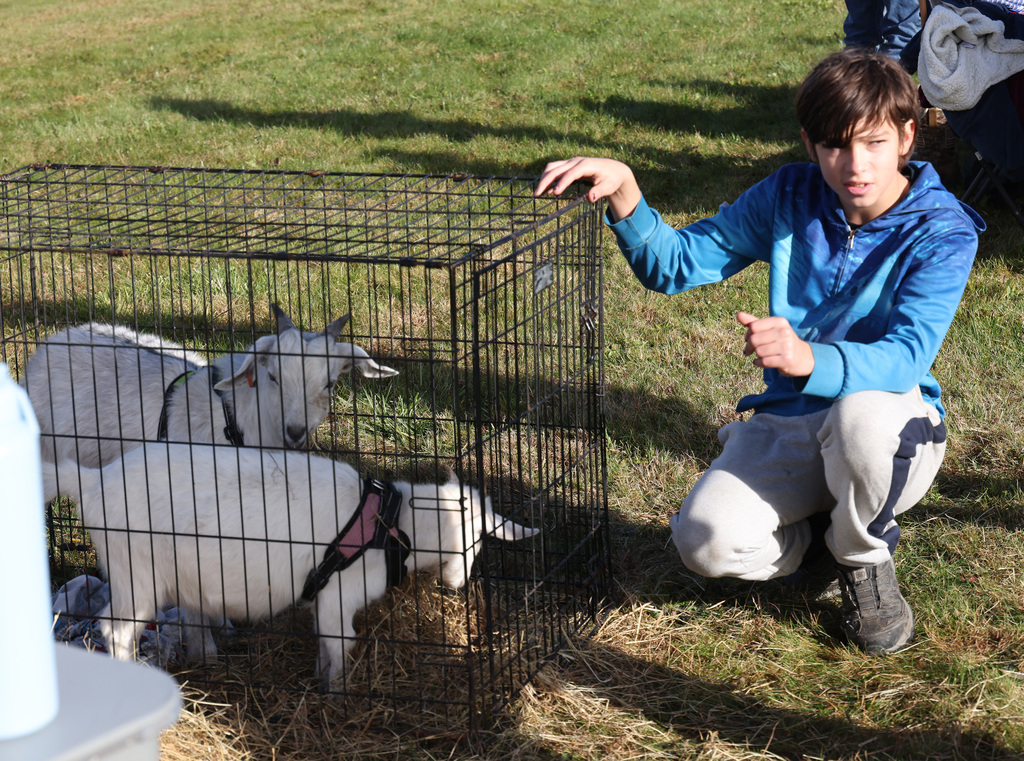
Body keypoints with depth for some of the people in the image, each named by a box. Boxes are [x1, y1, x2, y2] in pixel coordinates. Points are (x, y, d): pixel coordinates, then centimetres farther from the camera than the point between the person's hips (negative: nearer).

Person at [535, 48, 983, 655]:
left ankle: (865, 557, -6)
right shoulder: (790, 197, -1)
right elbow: (675, 264, 1)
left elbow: (907, 357, -27)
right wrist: (624, 191, -18)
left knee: (865, 417, -40)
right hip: (789, 426, 3)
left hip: (892, 435, -3)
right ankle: (827, 539, 9)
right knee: (708, 541, -25)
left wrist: (809, 360, -47)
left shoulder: (943, 230, -14)